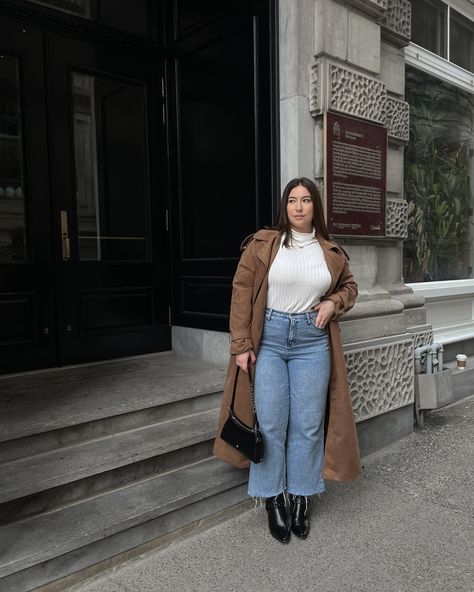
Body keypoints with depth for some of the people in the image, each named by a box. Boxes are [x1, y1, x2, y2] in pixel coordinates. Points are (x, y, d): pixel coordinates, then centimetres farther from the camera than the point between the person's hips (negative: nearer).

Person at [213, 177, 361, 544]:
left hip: (312, 340, 3)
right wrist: (241, 344, -9)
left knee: (307, 424, 9)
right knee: (270, 423, 4)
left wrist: (333, 303, -1)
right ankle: (273, 499, 23)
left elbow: (349, 285, 22)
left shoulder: (331, 251, 7)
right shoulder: (263, 243, -3)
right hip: (269, 337, -2)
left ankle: (301, 498, 28)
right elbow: (242, 291, -5)